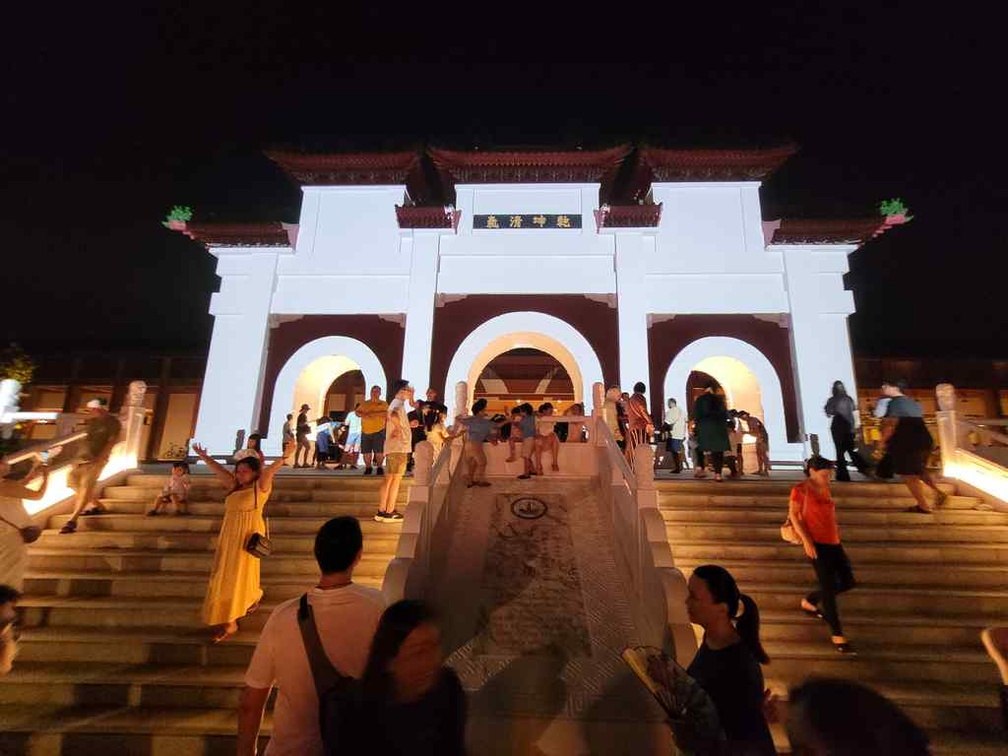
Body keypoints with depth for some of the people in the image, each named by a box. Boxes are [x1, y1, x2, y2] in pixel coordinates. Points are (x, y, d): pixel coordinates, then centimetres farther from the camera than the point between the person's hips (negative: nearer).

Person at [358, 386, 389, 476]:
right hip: (365, 431, 3)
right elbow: (357, 412, 8)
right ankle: (368, 467, 19)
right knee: (366, 452, 3)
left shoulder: (383, 404, 5)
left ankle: (379, 467, 12)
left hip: (378, 431, -2)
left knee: (379, 451, -4)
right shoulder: (364, 403, 15)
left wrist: (373, 413, -18)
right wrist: (364, 415, -13)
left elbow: (386, 413, -12)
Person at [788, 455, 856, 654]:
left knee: (847, 582, 12)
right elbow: (793, 515, -11)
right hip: (816, 543, -8)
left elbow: (830, 513, 20)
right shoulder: (800, 490, -11)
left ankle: (809, 602, 30)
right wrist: (806, 540, -17)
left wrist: (837, 535, 18)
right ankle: (837, 635, 9)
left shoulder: (825, 488, 10)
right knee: (829, 587, -4)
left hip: (833, 542, 8)